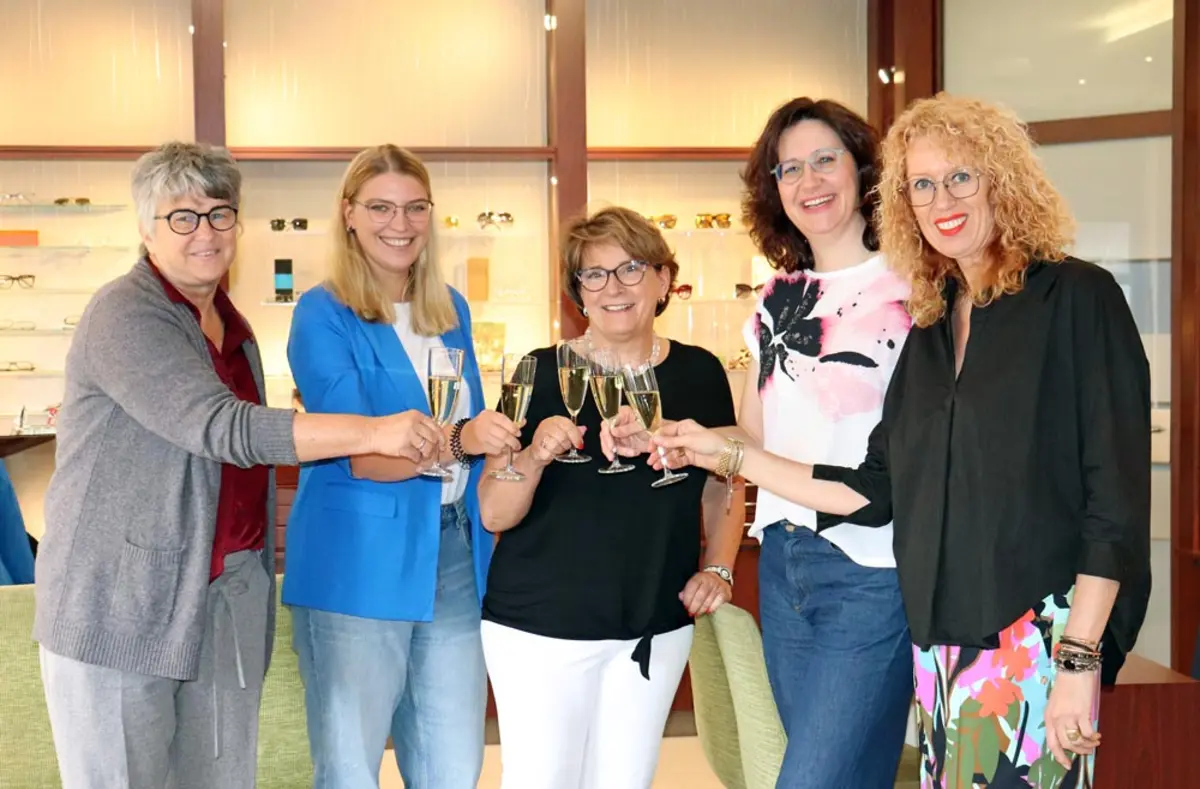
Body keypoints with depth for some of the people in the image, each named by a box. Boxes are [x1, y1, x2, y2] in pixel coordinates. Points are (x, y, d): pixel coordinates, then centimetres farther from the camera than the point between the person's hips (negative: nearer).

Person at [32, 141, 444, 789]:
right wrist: (374, 431, -30)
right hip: (120, 606, -7)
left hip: (227, 602, 7)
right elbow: (223, 428, -26)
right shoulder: (125, 317, -13)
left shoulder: (229, 325, 15)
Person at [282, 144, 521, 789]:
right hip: (358, 565, -5)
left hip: (454, 557, 5)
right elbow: (358, 456, -16)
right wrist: (457, 441, -30)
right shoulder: (323, 314, -6)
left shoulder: (451, 310, 12)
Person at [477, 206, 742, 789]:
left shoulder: (700, 374, 1)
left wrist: (718, 568, -1)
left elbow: (723, 488, 14)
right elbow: (493, 514, -9)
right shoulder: (543, 373, -8)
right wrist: (534, 457, -27)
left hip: (656, 628, 3)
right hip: (541, 626, -3)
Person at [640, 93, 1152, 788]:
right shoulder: (931, 330, 13)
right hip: (943, 641, 6)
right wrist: (726, 453, 12)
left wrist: (1080, 658, -15)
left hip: (1039, 633, -6)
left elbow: (1116, 494, -10)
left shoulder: (1075, 296, -5)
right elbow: (877, 492, 11)